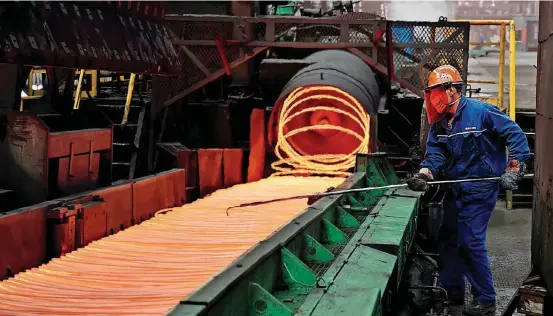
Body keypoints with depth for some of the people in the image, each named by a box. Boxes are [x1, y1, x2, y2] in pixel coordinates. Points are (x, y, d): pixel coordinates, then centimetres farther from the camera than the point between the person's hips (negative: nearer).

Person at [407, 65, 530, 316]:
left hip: (479, 189, -8)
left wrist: (514, 168, -14)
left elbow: (516, 135, -12)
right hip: (455, 188, 8)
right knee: (447, 238, 14)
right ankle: (452, 290, 29)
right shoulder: (439, 124, 5)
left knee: (471, 242, -10)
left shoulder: (481, 112, -17)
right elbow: (435, 153, -1)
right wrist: (425, 174, -20)